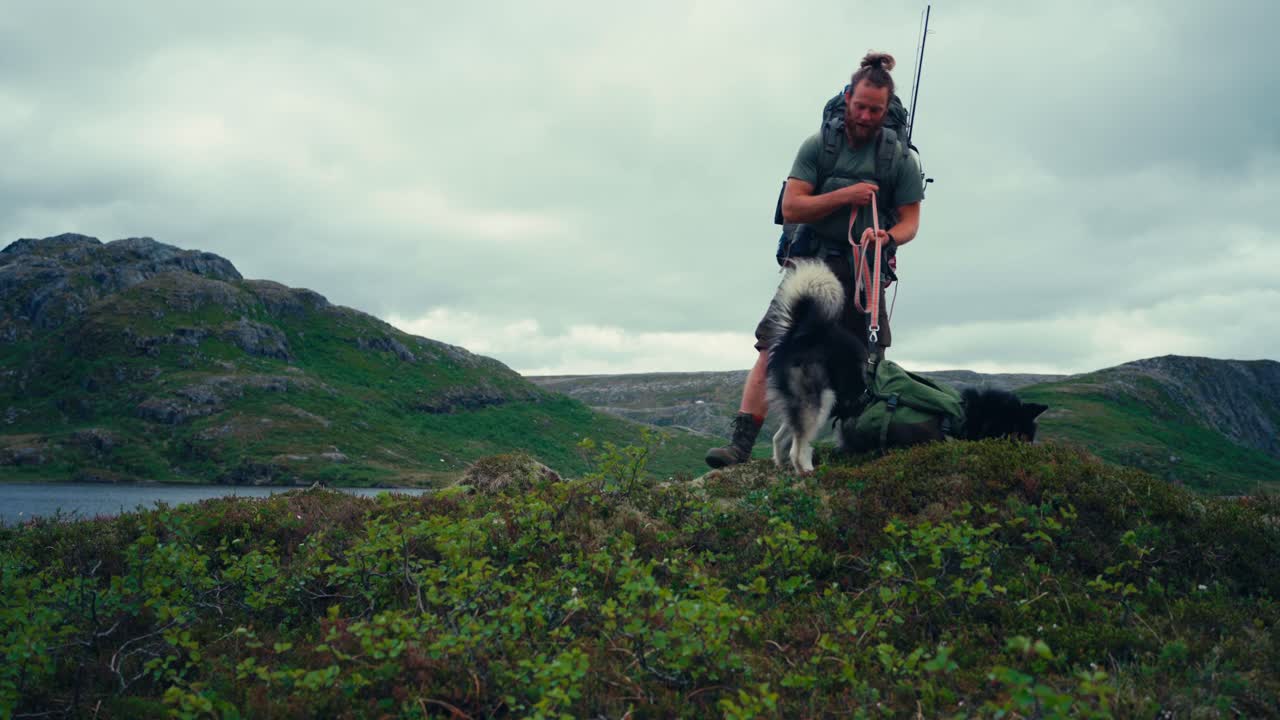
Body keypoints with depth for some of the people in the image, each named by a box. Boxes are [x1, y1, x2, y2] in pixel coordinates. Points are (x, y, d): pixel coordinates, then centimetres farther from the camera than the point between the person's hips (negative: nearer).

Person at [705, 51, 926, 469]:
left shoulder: (901, 158, 4)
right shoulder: (818, 146, 3)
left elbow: (910, 221, 5)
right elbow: (791, 207, -4)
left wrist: (888, 237, -18)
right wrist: (845, 196, -14)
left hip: (863, 272, 0)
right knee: (771, 349, -12)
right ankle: (740, 445, -14)